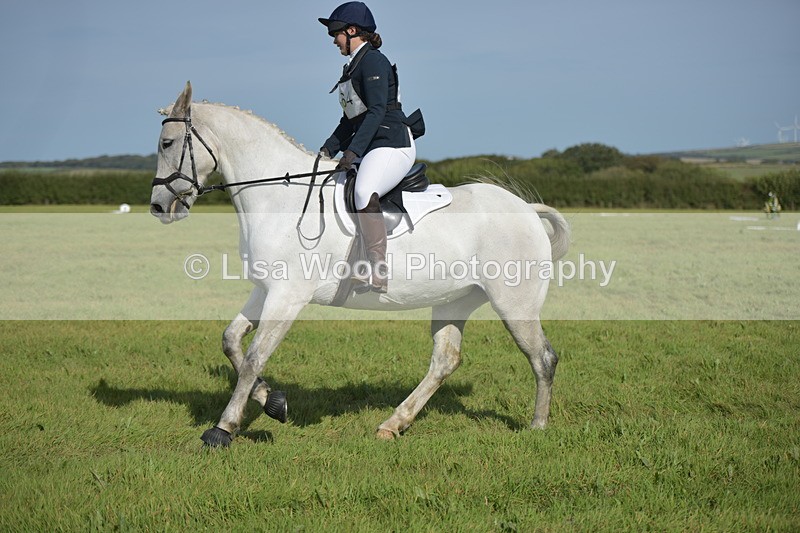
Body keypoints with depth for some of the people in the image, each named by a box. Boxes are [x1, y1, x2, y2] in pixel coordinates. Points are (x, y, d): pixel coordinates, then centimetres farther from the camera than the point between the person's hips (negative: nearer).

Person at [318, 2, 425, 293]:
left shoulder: (372, 61, -8)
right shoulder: (353, 66, 21)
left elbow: (377, 111, -19)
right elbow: (351, 118, 24)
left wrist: (353, 151, -25)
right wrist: (328, 150, 14)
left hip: (392, 144, -11)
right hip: (371, 147, 11)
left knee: (364, 193, -35)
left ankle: (379, 274, -40)